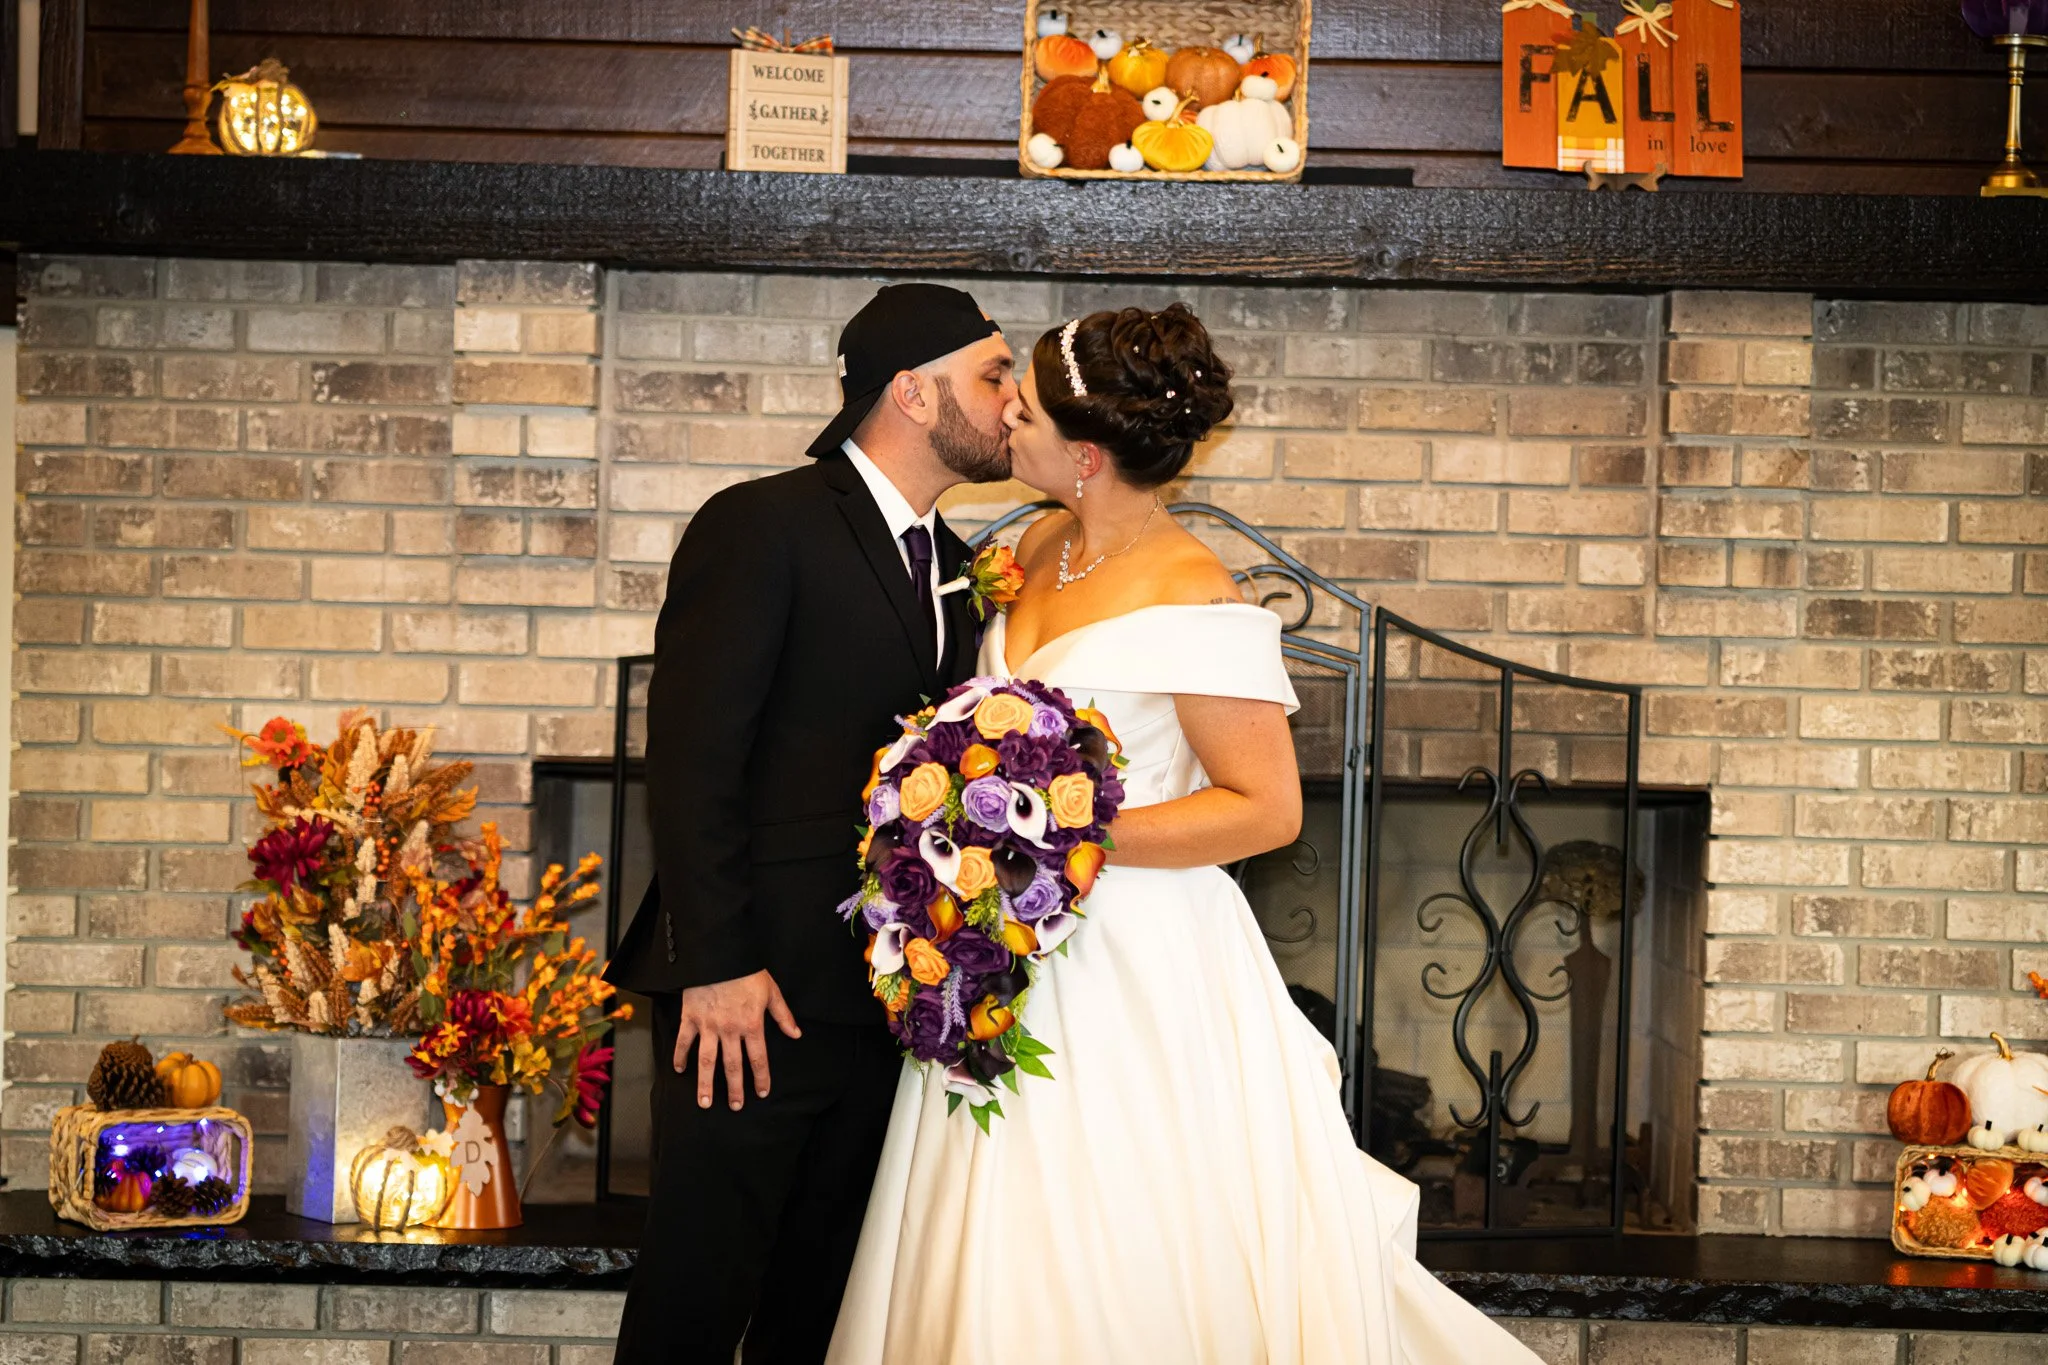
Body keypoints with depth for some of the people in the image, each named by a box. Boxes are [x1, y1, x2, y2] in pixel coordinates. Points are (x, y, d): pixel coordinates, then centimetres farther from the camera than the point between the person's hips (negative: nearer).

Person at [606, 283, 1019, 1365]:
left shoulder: (955, 564, 15)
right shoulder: (761, 527, -8)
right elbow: (689, 759, -13)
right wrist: (715, 964, -18)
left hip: (885, 994, 7)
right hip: (751, 993, -7)